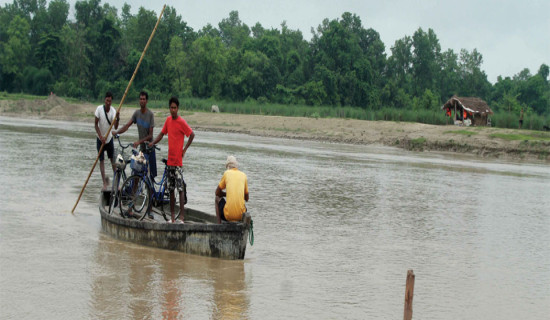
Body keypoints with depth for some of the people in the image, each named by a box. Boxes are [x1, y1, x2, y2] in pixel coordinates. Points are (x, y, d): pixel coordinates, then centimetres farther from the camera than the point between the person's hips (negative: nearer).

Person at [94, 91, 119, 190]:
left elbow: (115, 127, -21)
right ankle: (104, 182, 2)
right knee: (101, 160, -2)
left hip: (109, 138, 2)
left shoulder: (113, 111, -13)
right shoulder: (99, 109, -17)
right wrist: (101, 137, -23)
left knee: (113, 159, 4)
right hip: (100, 139, -1)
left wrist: (117, 119, -40)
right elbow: (96, 124, -13)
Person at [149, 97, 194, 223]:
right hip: (170, 159, 7)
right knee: (171, 189, 9)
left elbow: (192, 134, -6)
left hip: (178, 160, -7)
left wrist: (185, 149, -7)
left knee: (180, 189, -9)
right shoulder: (168, 120, 9)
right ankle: (172, 217, 15)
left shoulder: (181, 122, -9)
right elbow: (162, 134, 19)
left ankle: (181, 217, -10)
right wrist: (152, 143, 5)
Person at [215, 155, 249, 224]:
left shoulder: (226, 173, 3)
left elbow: (217, 193, 12)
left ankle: (219, 224, 16)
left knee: (218, 199, 29)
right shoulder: (243, 175, 9)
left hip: (228, 215, -3)